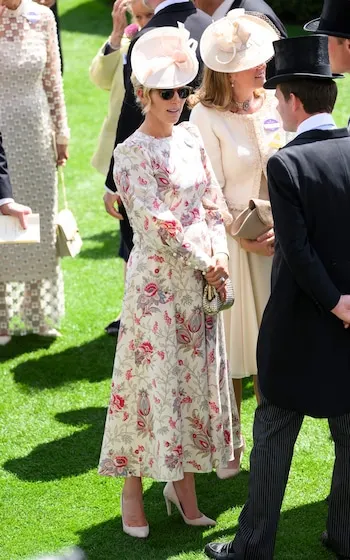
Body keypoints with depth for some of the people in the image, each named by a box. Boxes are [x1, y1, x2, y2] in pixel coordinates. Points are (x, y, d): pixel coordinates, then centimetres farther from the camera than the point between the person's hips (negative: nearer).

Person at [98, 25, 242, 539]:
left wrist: (220, 255, -6)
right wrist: (205, 264, -14)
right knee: (152, 377, 0)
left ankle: (184, 482, 21)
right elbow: (156, 222, -16)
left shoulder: (191, 138, 8)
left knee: (197, 376, 9)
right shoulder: (130, 154, -11)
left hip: (202, 277, 6)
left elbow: (214, 206, 9)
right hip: (157, 279, -6)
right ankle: (133, 488, 12)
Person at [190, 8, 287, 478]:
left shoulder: (272, 105, 2)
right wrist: (242, 237, -16)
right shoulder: (207, 116, -13)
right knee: (232, 350, 6)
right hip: (231, 243, -5)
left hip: (279, 240, 5)